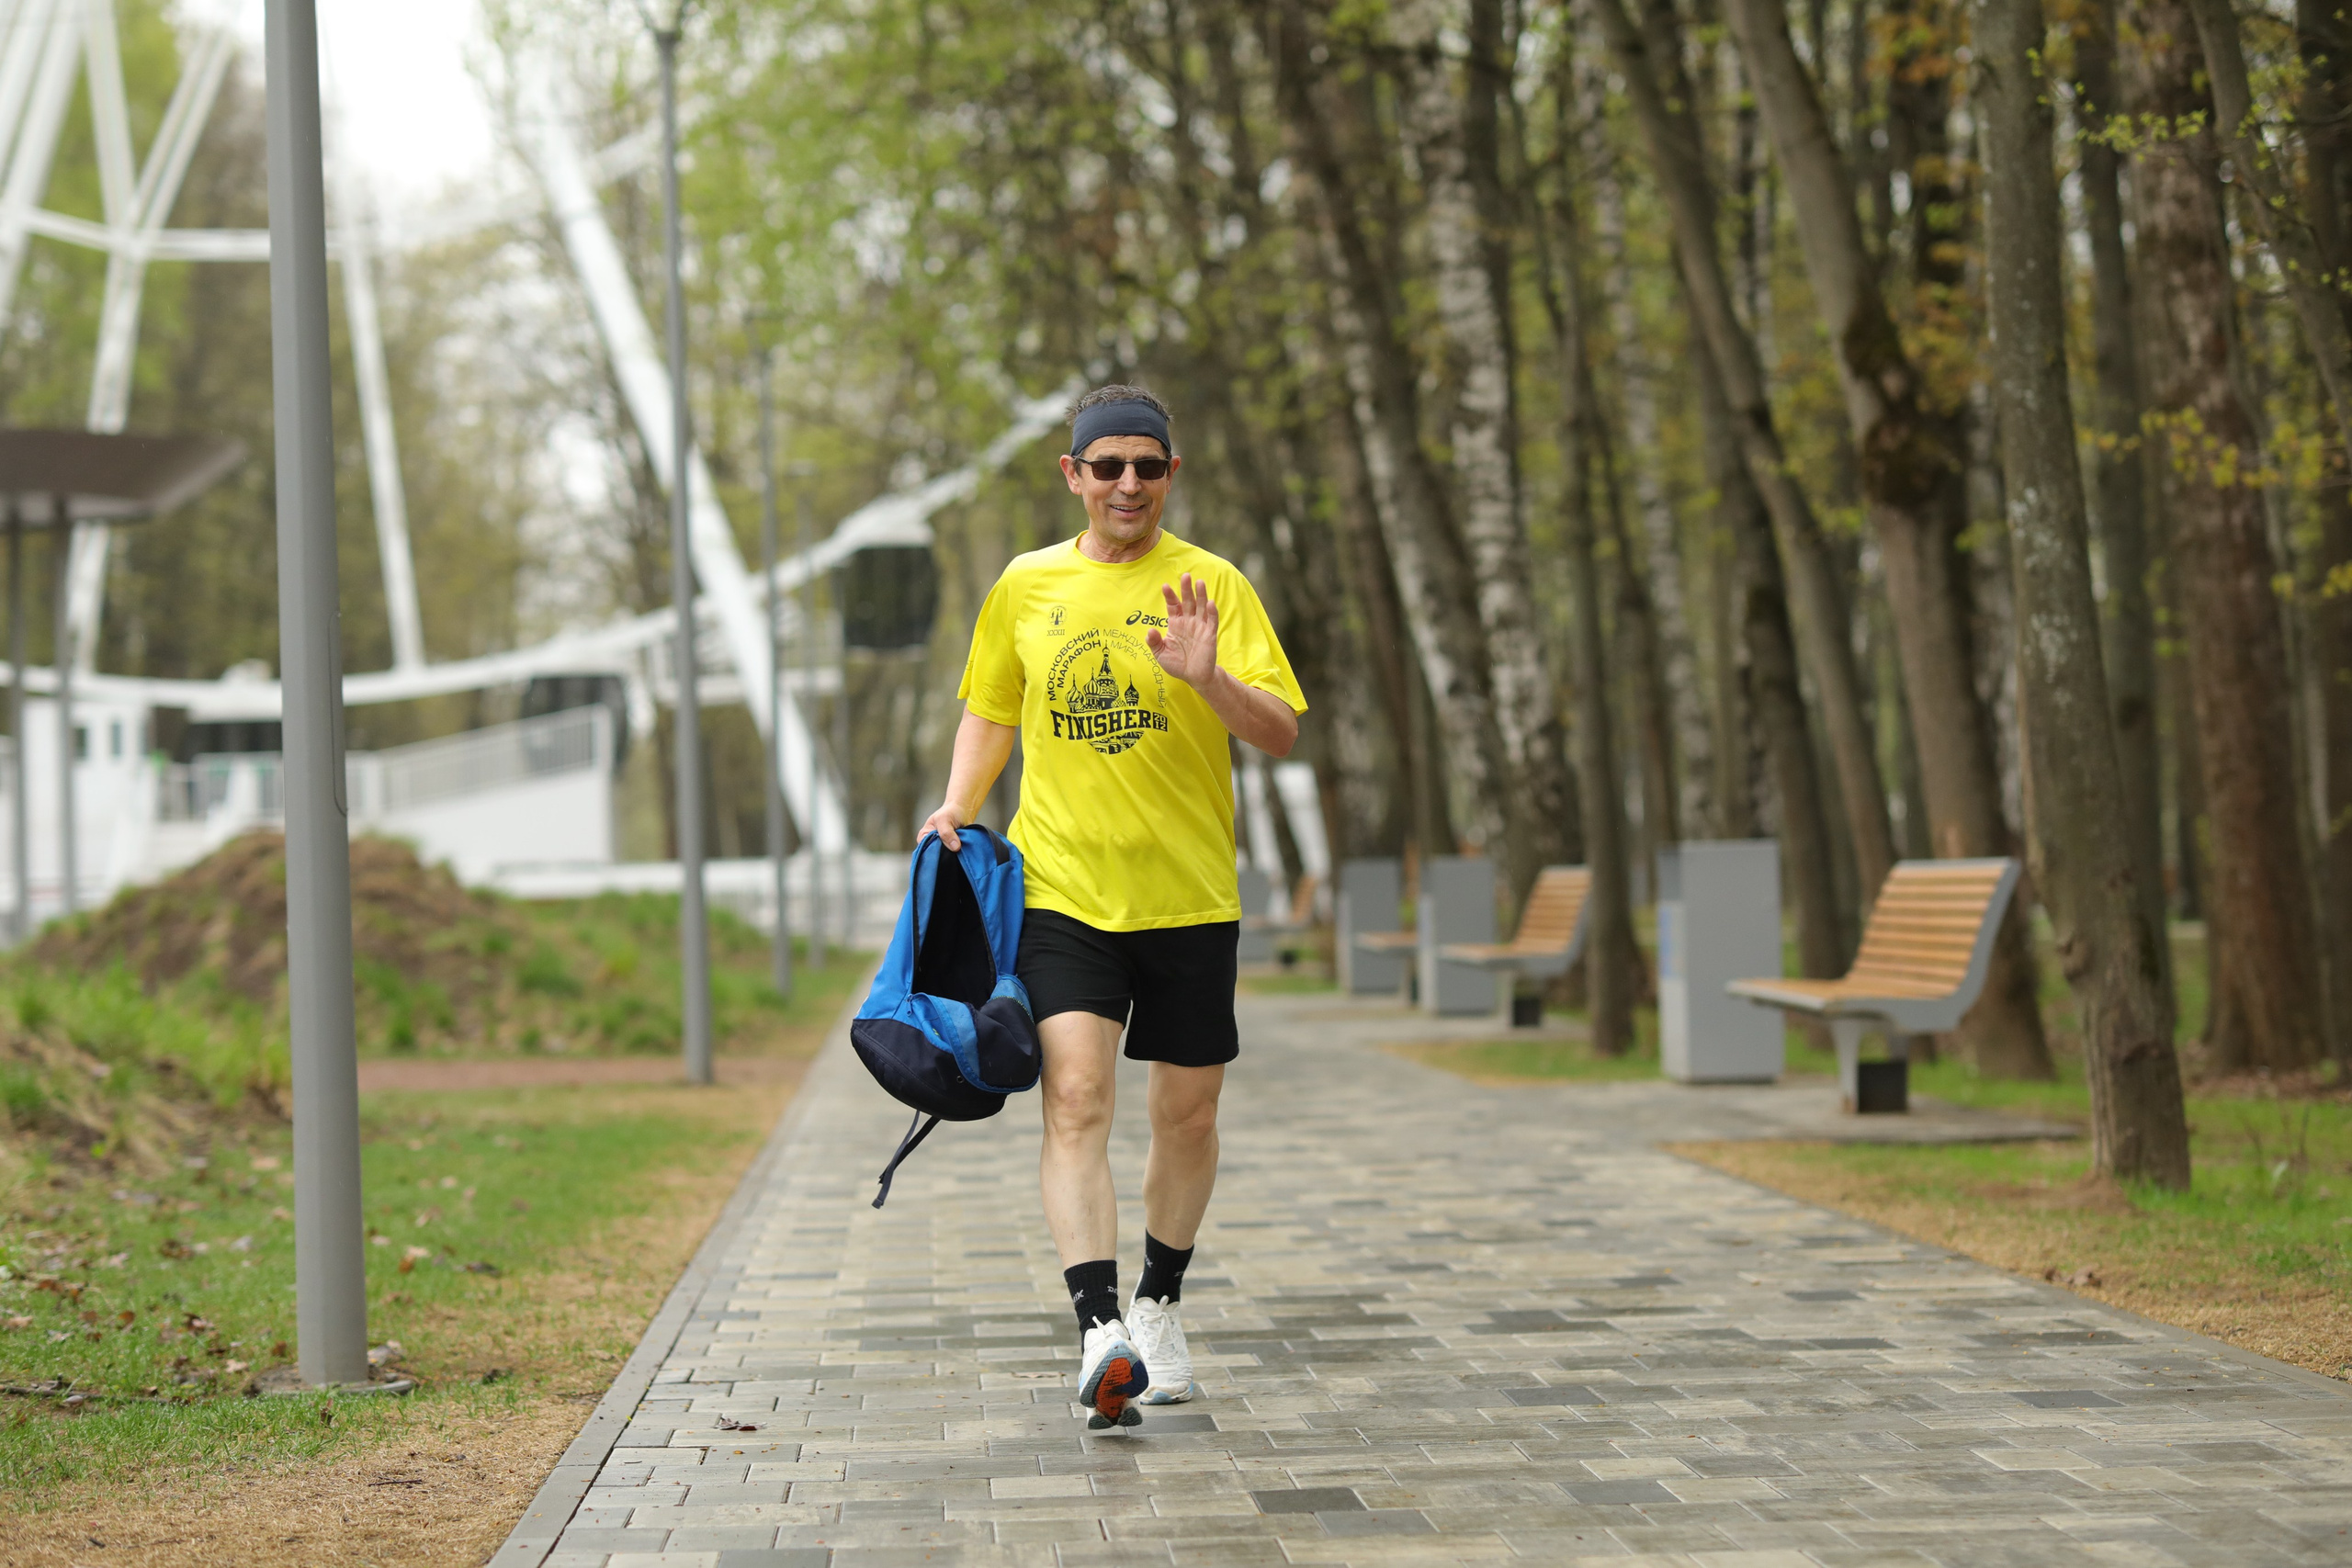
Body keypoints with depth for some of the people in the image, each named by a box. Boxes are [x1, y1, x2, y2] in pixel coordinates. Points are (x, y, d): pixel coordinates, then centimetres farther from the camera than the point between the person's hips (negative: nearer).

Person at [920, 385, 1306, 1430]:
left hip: (1189, 897, 0)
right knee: (1075, 1097, -17)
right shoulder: (1026, 587, 6)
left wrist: (1207, 679, -25)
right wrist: (958, 807, 5)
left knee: (1186, 1114, 9)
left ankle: (1156, 1306, 32)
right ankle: (1099, 1334, -24)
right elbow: (989, 710, 21)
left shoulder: (1210, 585, -1)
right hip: (1061, 890, 0)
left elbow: (1282, 734, -7)